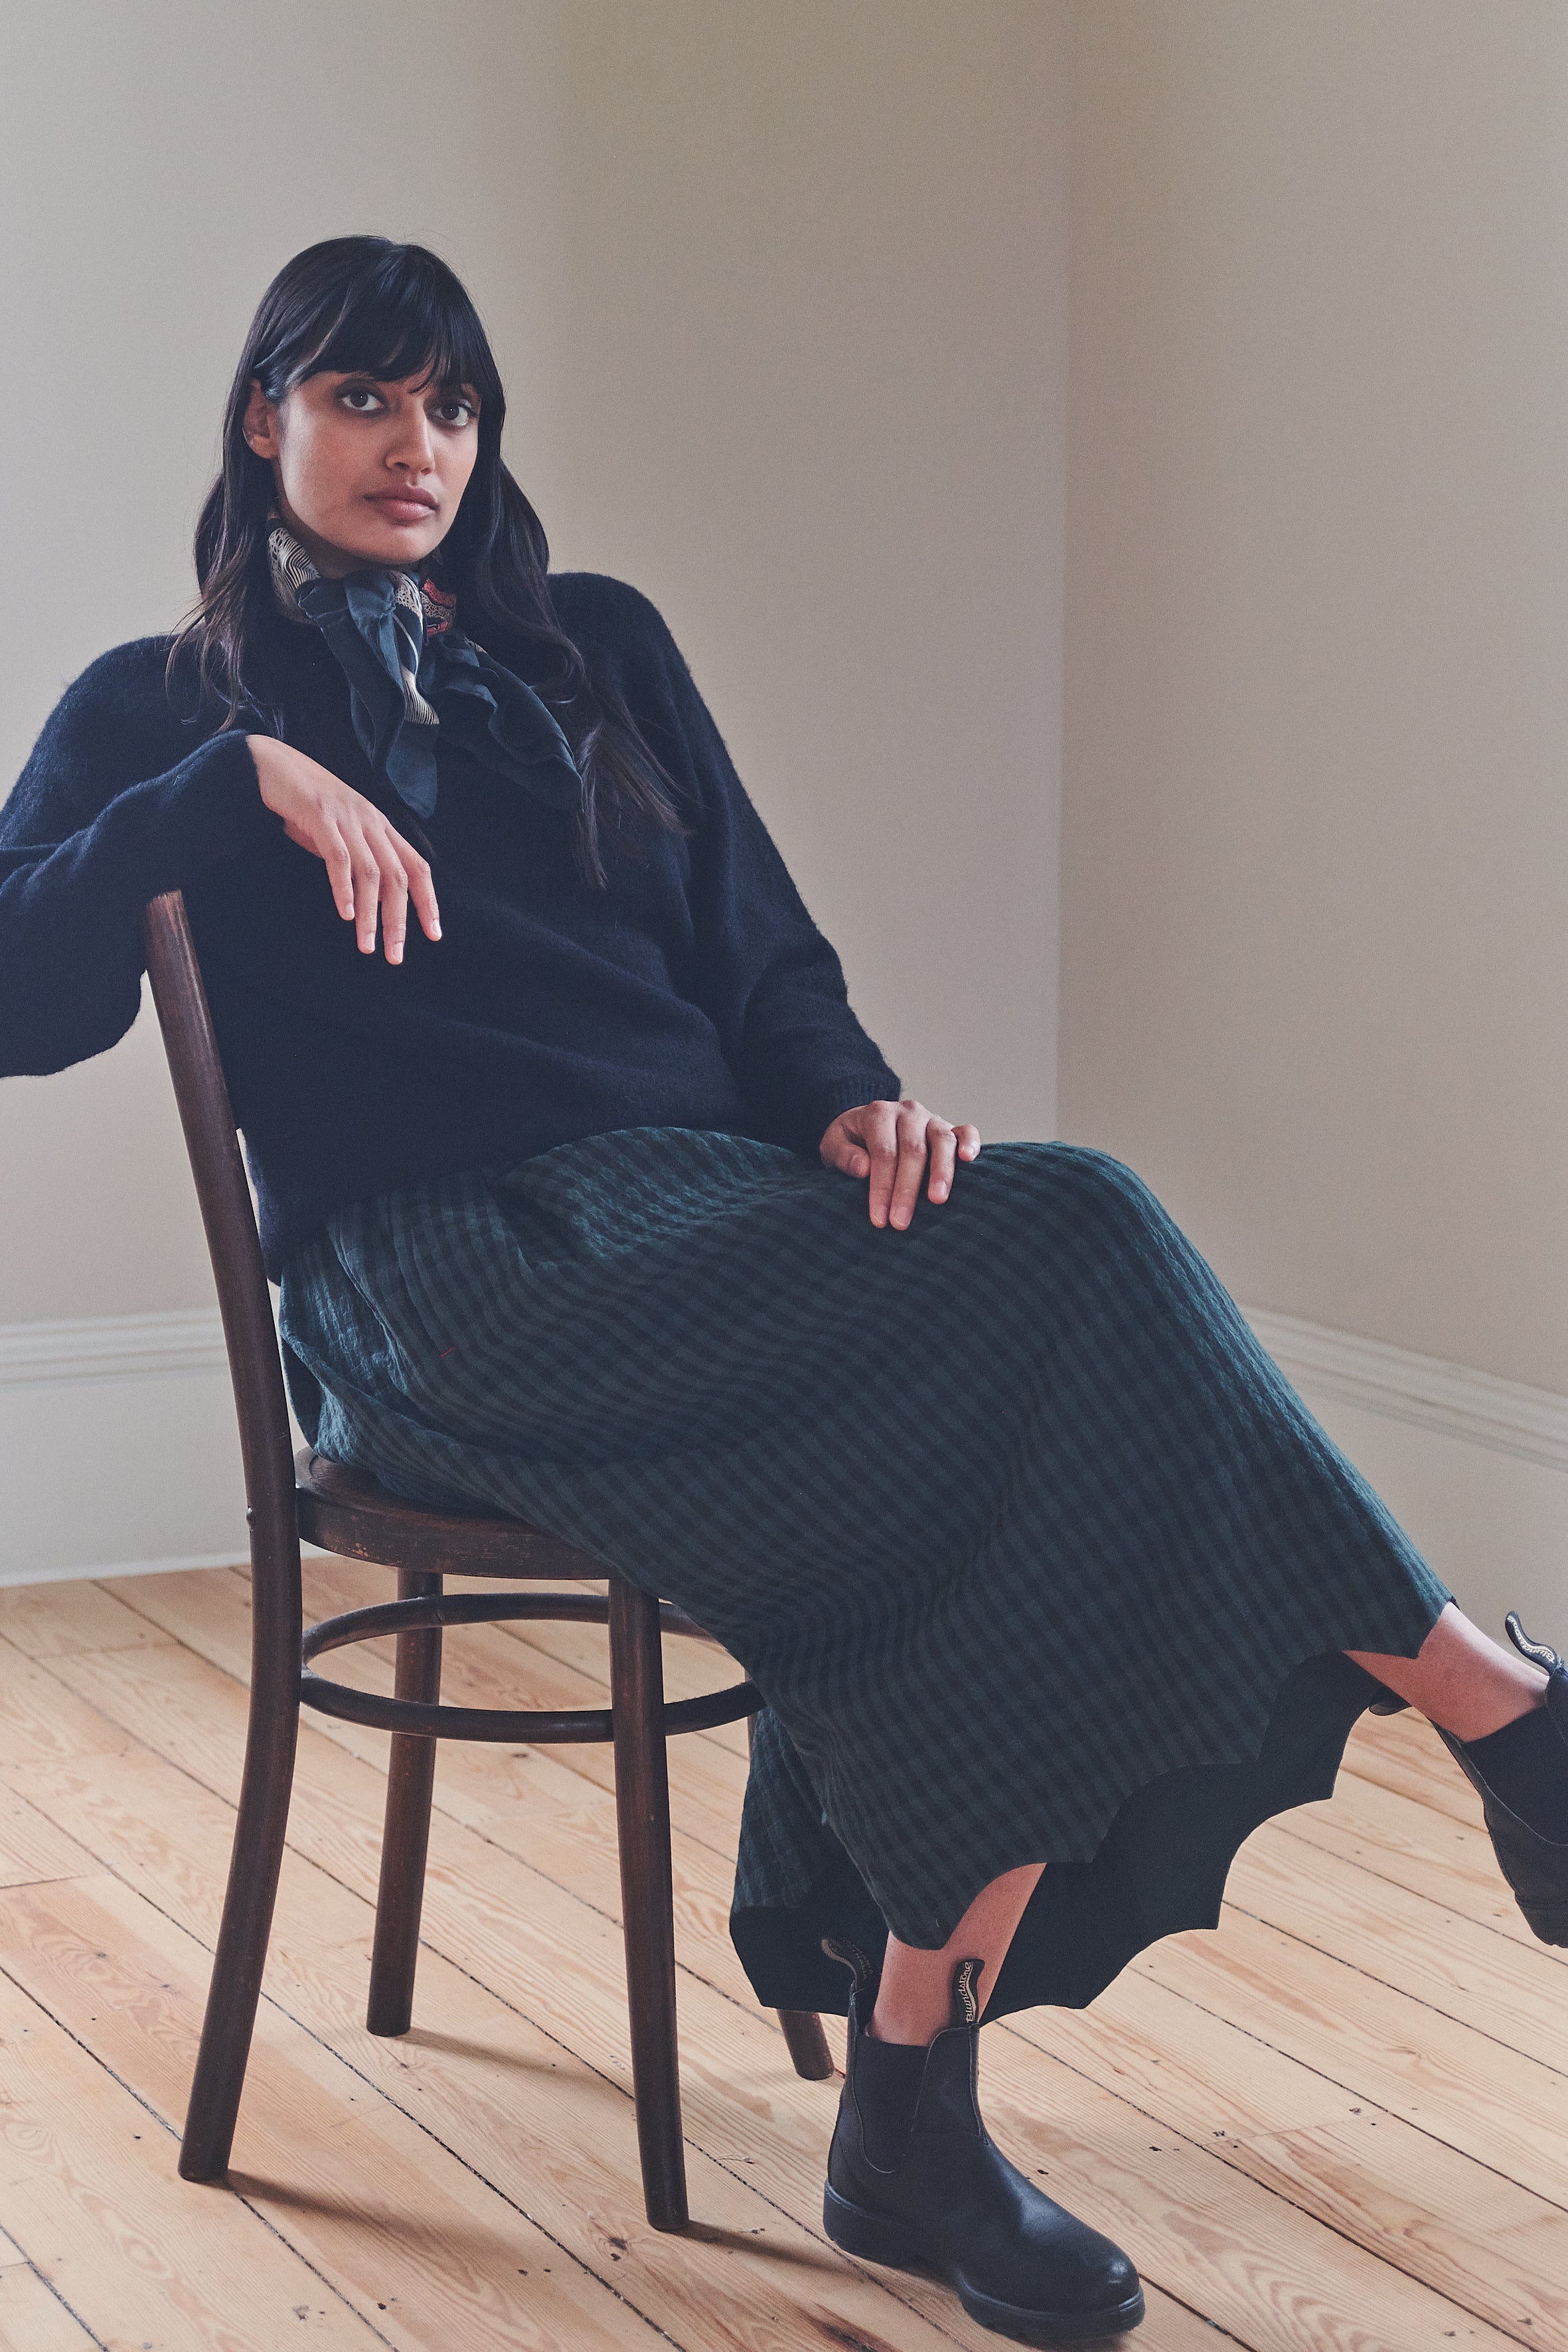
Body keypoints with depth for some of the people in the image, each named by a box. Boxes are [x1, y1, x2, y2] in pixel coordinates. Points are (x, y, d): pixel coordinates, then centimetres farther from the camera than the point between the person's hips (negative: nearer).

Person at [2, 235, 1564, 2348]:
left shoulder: (599, 651, 23)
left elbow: (760, 953, 18)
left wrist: (852, 1099, -4)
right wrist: (242, 783, -10)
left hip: (713, 1206, 5)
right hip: (453, 1278, -4)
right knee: (1065, 1248, -29)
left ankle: (915, 2108, -28)